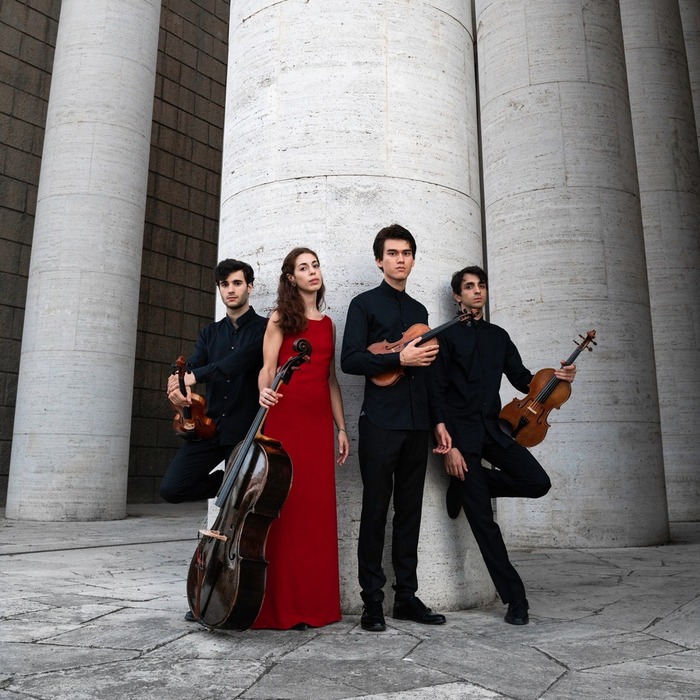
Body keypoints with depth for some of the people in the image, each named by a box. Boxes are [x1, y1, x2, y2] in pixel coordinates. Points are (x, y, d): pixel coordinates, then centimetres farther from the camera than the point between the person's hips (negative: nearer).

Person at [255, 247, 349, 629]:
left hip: (319, 421, 4)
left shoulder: (327, 323, 18)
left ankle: (314, 602, 14)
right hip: (286, 417, -4)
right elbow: (267, 370, -3)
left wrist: (341, 428, 12)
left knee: (317, 508, 4)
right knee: (284, 506, -5)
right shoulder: (281, 317, 5)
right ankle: (281, 604, 6)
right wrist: (264, 391, -25)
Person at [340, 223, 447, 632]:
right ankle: (372, 602, 8)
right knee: (376, 509, -2)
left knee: (410, 510, 9)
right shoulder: (365, 304, 3)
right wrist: (399, 359, -17)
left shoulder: (420, 311, 20)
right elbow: (350, 360, -9)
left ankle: (407, 596, 18)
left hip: (418, 423, 6)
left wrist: (438, 421, 16)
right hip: (381, 422, -5)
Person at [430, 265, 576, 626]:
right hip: (461, 431, -5)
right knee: (482, 517, -4)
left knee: (538, 482, -12)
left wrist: (555, 378, -6)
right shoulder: (447, 335, 0)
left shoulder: (498, 336, 16)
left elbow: (522, 378, 16)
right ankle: (515, 598, 8)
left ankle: (468, 484, 12)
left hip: (492, 428, 5)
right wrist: (447, 444, -14)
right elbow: (437, 392, -6)